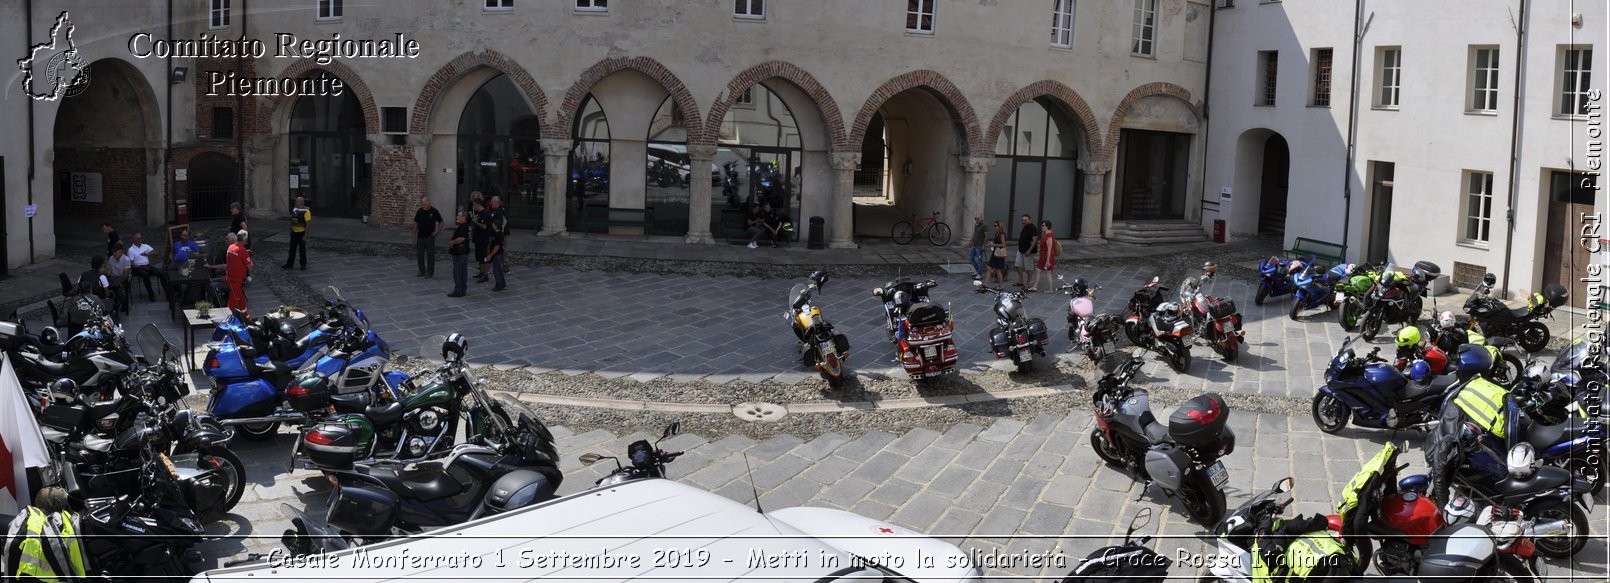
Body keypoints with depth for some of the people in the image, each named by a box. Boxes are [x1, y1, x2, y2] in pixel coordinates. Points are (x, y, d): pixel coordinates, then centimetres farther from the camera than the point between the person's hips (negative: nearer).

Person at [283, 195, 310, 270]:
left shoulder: (306, 212, -16)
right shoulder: (294, 209, 6)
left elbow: (308, 224, -17)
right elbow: (292, 220, 16)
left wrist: (306, 235, -19)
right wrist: (290, 230, 16)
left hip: (301, 233, -7)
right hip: (294, 232, 7)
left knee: (302, 250, 3)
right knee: (292, 249, 12)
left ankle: (303, 265, 15)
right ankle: (289, 264, 19)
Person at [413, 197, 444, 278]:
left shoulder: (434, 212, -7)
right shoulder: (420, 211, 1)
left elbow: (441, 222, 3)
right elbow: (416, 223, 8)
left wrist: (437, 232, -5)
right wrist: (414, 235, 6)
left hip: (430, 237, -4)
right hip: (420, 237, 4)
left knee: (430, 254, 0)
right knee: (419, 254, 8)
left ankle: (430, 272, 7)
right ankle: (422, 271, 20)